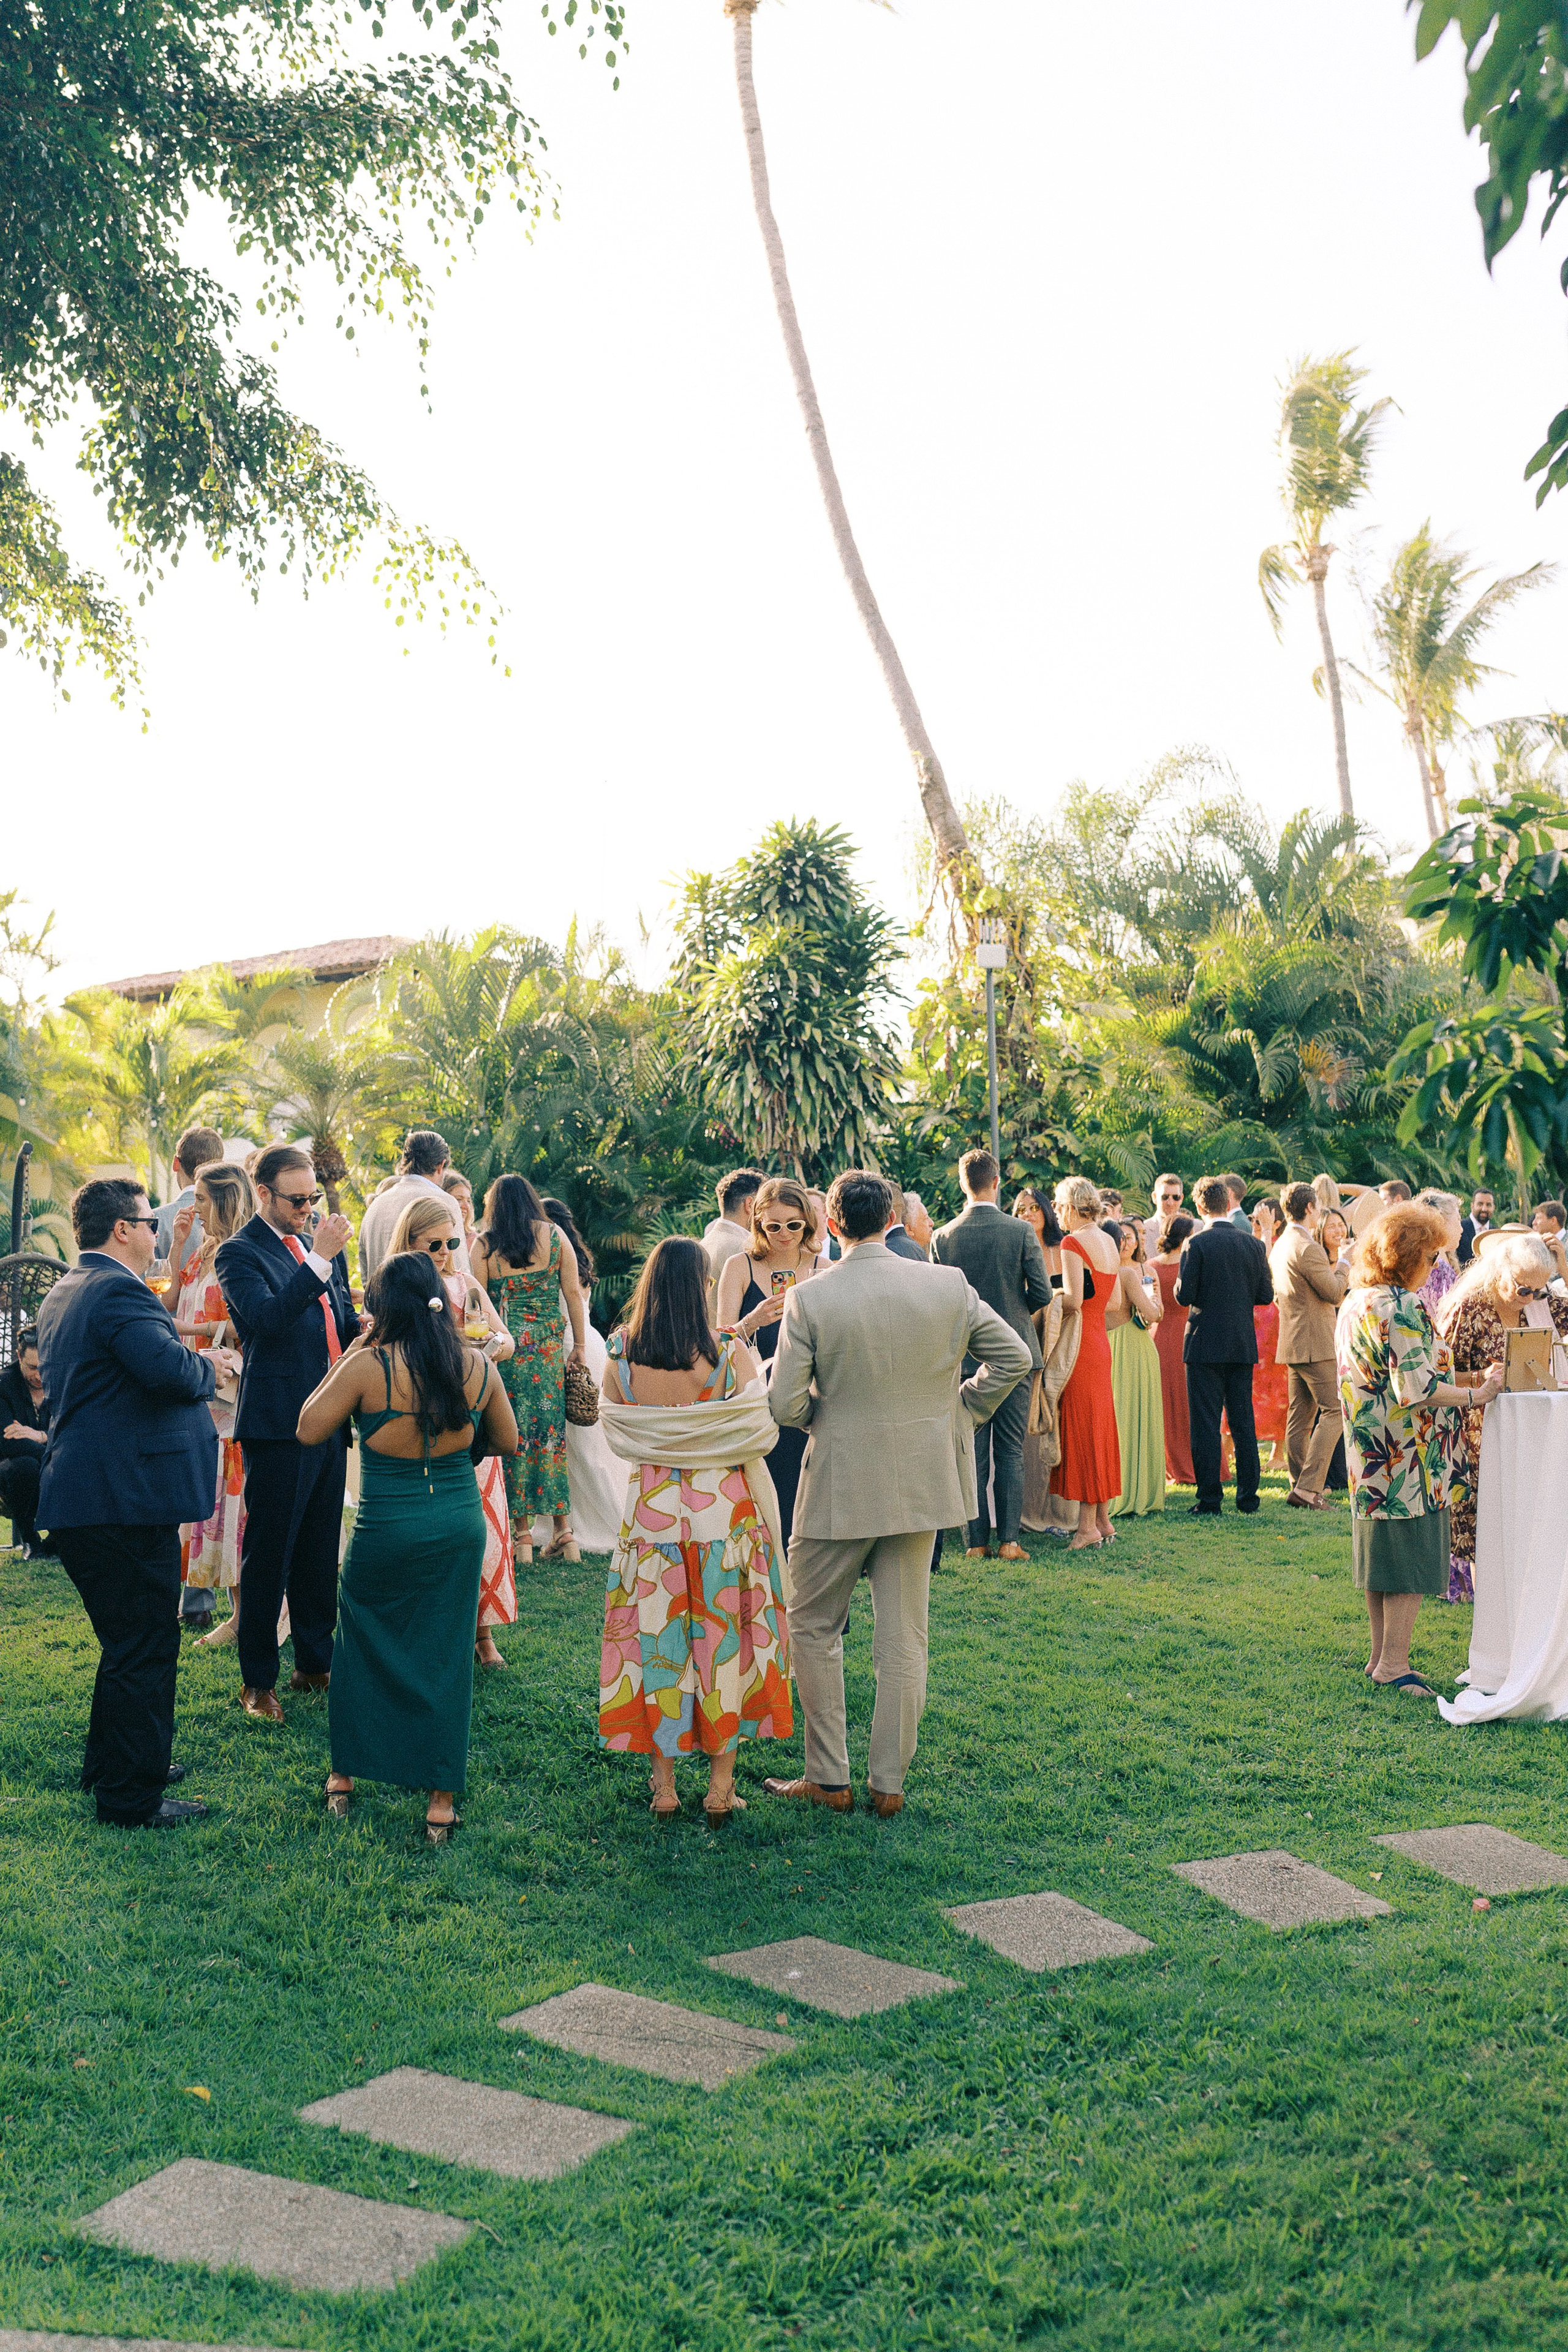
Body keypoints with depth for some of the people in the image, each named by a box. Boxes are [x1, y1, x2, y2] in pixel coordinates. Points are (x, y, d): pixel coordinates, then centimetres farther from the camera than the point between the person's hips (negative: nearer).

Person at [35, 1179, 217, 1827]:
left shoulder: (60, 1295, 16)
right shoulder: (118, 1290, -18)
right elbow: (169, 1367, -32)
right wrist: (207, 1368, -9)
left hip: (76, 1498, 11)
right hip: (126, 1498, -10)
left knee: (125, 1641, 23)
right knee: (144, 1649, -1)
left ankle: (108, 1765, 36)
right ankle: (132, 1797, 7)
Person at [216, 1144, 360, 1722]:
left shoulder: (321, 1248, 13)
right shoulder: (239, 1253, -8)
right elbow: (267, 1316, -25)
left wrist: (362, 1326, 0)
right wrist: (320, 1258, -29)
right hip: (278, 1425, -7)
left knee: (320, 1550, 15)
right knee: (268, 1554, 2)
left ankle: (315, 1663, 28)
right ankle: (258, 1680, 14)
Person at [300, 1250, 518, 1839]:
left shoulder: (367, 1366, -15)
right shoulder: (478, 1366, -4)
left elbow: (308, 1430, -4)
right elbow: (507, 1441, 9)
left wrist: (345, 1360, 0)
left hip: (386, 1532, -2)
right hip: (460, 1526, 3)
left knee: (363, 1648, 18)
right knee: (446, 1655, 11)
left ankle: (345, 1774, 30)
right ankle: (441, 1800, 15)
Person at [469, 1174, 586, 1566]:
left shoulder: (483, 1244, -1)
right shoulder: (554, 1236, 4)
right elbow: (573, 1292, 3)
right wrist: (579, 1346, 9)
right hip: (549, 1345, 2)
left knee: (513, 1433, 5)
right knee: (551, 1430, 9)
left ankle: (522, 1534, 7)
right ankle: (564, 1530, 10)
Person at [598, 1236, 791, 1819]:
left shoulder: (621, 1354, -6)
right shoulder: (730, 1354, -13)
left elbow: (615, 1429, 6)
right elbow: (760, 1432, -7)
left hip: (649, 1507, 2)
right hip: (724, 1510, -2)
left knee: (654, 1641, 12)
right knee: (724, 1641, 10)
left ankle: (664, 1785, 20)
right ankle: (721, 1787, 16)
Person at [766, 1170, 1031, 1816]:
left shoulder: (809, 1299, -14)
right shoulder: (950, 1285, -6)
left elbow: (784, 1406, -14)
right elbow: (1014, 1356, 2)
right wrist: (960, 1411, 12)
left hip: (841, 1485, -3)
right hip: (921, 1482, 3)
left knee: (813, 1628, 14)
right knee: (903, 1636, 12)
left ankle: (828, 1780, 18)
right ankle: (889, 1783, 18)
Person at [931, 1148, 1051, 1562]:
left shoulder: (943, 1237, -3)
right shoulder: (1021, 1231, -7)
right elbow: (1042, 1291, -7)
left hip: (965, 1355, 1)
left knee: (973, 1452, 7)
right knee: (1011, 1450, 6)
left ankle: (978, 1541, 9)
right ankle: (1009, 1540, 3)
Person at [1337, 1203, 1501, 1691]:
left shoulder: (1356, 1300, 10)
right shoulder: (1402, 1307, -19)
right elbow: (1416, 1390, -24)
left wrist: (1462, 1379, 22)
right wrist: (1476, 1394, -12)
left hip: (1372, 1456, 9)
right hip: (1407, 1454, -9)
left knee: (1382, 1556, 15)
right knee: (1412, 1558, 0)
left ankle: (1381, 1656, 23)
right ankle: (1394, 1663, 5)